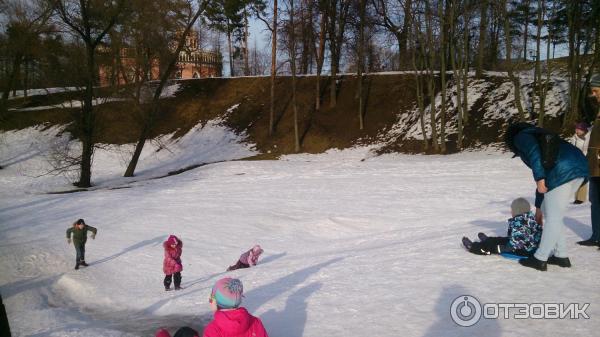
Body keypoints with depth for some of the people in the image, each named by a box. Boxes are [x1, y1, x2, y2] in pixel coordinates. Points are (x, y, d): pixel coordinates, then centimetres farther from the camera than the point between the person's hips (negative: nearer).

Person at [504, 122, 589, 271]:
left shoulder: (521, 137, 13)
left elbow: (533, 150, -14)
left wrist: (539, 178, -17)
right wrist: (538, 207, 43)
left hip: (564, 171, -9)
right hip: (579, 169, 9)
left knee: (553, 218, -1)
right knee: (552, 214, 19)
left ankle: (540, 259, 7)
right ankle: (561, 256, 23)